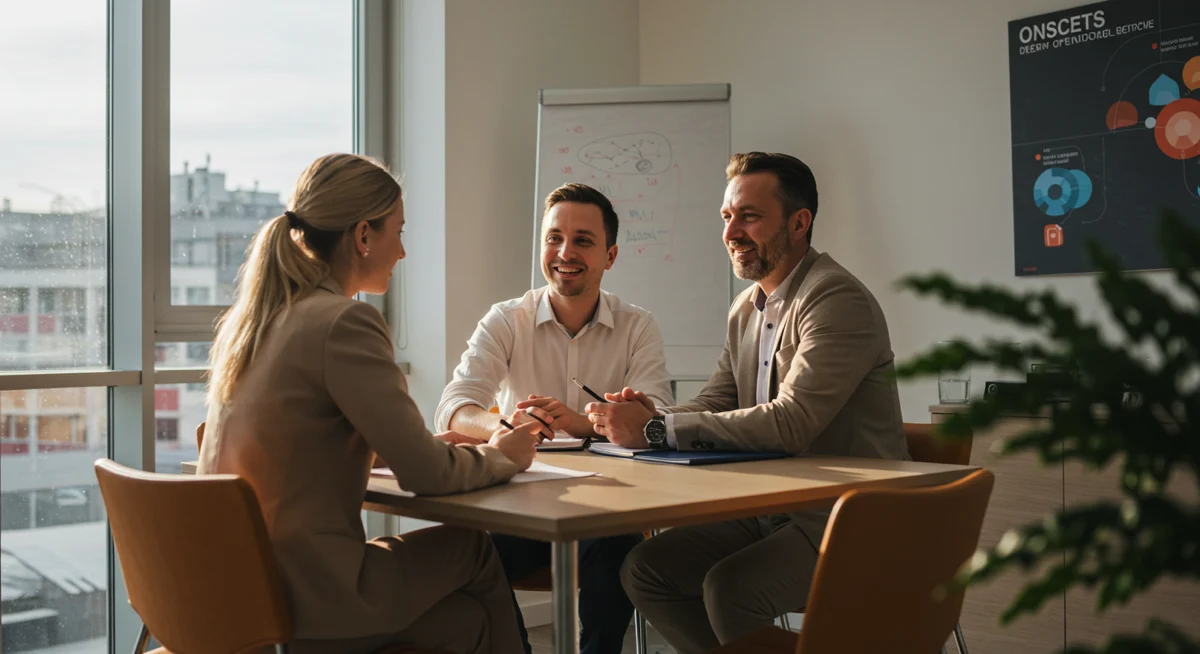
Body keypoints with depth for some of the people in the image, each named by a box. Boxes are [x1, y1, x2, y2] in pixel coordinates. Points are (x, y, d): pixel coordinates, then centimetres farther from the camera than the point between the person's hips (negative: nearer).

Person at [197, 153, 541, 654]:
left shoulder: (250, 316, 7)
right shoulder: (345, 322, -18)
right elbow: (424, 474, -15)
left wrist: (430, 445, 15)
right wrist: (501, 456, 5)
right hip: (303, 604, -7)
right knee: (477, 550, 11)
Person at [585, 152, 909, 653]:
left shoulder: (838, 301, -17)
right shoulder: (747, 309, 11)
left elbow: (789, 423, -27)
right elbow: (714, 405, 10)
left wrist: (656, 429, -26)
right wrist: (651, 415, -13)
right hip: (770, 510, 8)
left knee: (729, 587, -29)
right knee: (645, 569, -4)